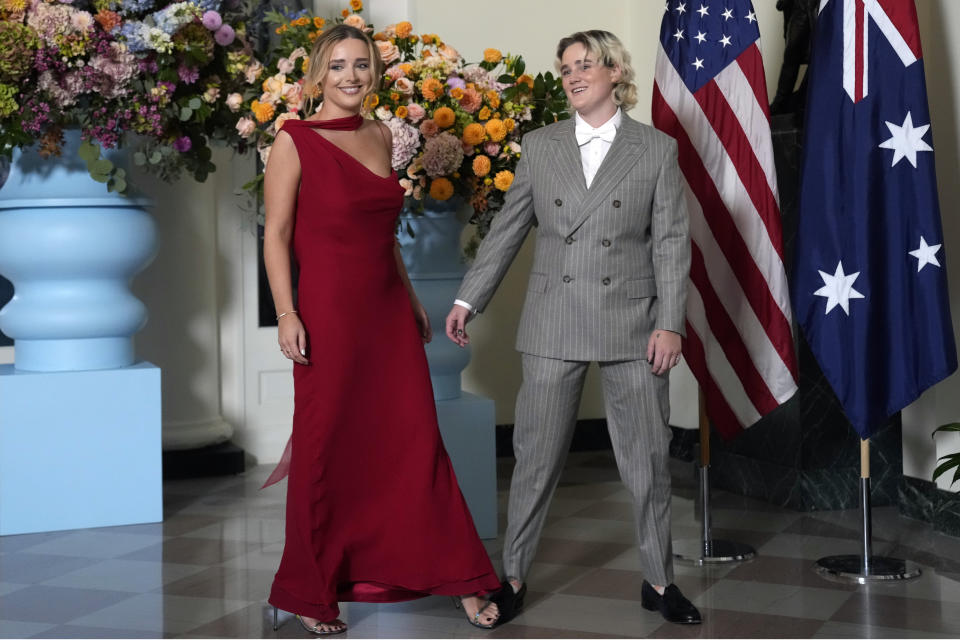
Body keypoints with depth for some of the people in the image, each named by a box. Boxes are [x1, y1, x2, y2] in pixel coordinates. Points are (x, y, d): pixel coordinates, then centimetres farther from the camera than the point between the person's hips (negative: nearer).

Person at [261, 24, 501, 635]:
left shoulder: (380, 135, 12)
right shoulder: (295, 140, -5)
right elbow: (276, 234, -8)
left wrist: (412, 298, 20)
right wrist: (287, 314, -16)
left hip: (390, 314, 5)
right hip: (330, 314, -5)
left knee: (417, 442, 5)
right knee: (326, 451, 6)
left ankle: (459, 579, 15)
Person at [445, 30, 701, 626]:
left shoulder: (657, 149, 3)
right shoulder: (540, 146, 7)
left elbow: (671, 242, 0)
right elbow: (508, 229, 10)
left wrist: (670, 323, -7)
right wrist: (469, 299, 6)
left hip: (633, 322, -1)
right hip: (555, 324, 1)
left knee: (649, 458, 6)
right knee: (536, 454, 5)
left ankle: (660, 581, 20)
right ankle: (514, 577, 17)